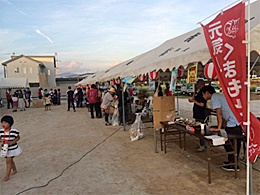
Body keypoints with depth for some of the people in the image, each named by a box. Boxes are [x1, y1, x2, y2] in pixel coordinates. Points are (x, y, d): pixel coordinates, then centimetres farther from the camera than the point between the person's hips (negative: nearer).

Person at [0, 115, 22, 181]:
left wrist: (12, 142, -20)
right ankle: (14, 170, 43)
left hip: (12, 149, -5)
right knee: (10, 160, 20)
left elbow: (18, 137, -6)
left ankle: (7, 175, 4)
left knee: (8, 161, -8)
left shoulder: (14, 131, -18)